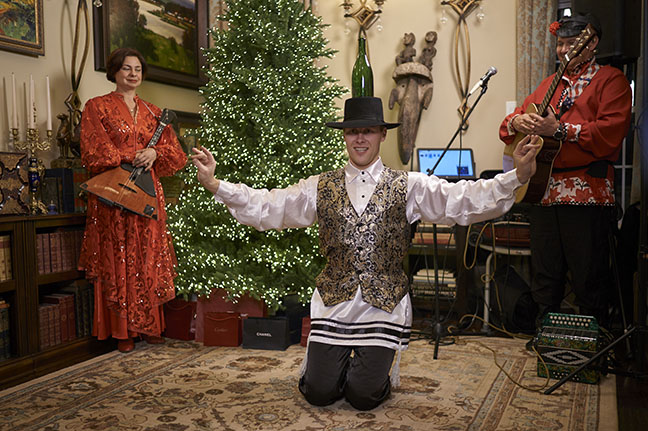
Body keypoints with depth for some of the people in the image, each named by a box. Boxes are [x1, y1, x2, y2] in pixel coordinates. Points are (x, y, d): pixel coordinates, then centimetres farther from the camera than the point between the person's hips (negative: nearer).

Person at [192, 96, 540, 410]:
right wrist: (213, 183, -8)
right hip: (334, 301, 2)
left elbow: (465, 200, -11)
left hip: (384, 304, -1)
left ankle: (376, 365, 32)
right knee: (319, 394, 2)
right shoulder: (320, 187, 5)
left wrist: (517, 176, -25)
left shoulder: (409, 186, 0)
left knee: (363, 397, -2)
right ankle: (331, 360, 36)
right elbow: (265, 208, 1)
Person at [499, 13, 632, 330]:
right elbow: (507, 127, 21)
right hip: (542, 190, 6)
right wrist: (516, 123, -2)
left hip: (587, 194, -5)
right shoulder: (549, 84, 21)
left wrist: (560, 129, -17)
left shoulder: (610, 80, 3)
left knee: (589, 279, -1)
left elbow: (611, 133, -13)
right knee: (544, 277, 11)